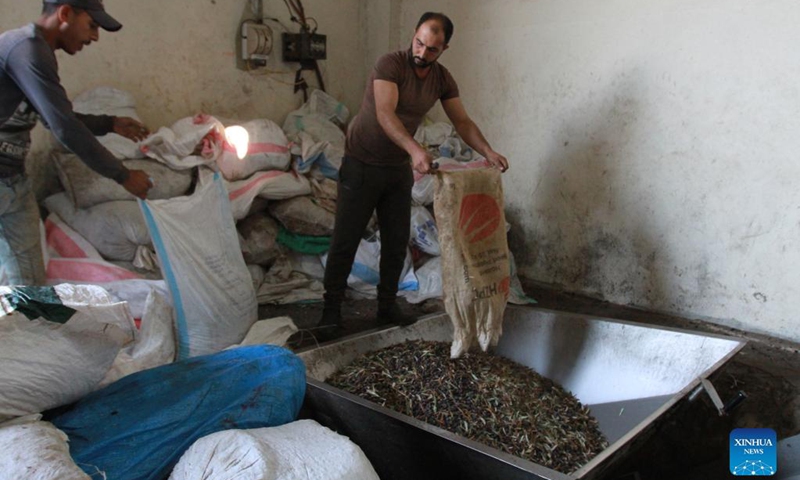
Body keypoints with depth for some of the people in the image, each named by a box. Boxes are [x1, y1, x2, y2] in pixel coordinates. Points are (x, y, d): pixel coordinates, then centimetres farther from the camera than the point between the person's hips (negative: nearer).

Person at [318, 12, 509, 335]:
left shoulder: (442, 79, 1)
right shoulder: (390, 64, -18)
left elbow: (462, 121, -1)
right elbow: (385, 114, -31)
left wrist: (488, 153, -18)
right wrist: (415, 149, -46)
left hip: (399, 169, 6)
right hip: (362, 164, -5)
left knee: (397, 241, 8)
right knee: (345, 240, -2)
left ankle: (387, 305, 22)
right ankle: (331, 309, 8)